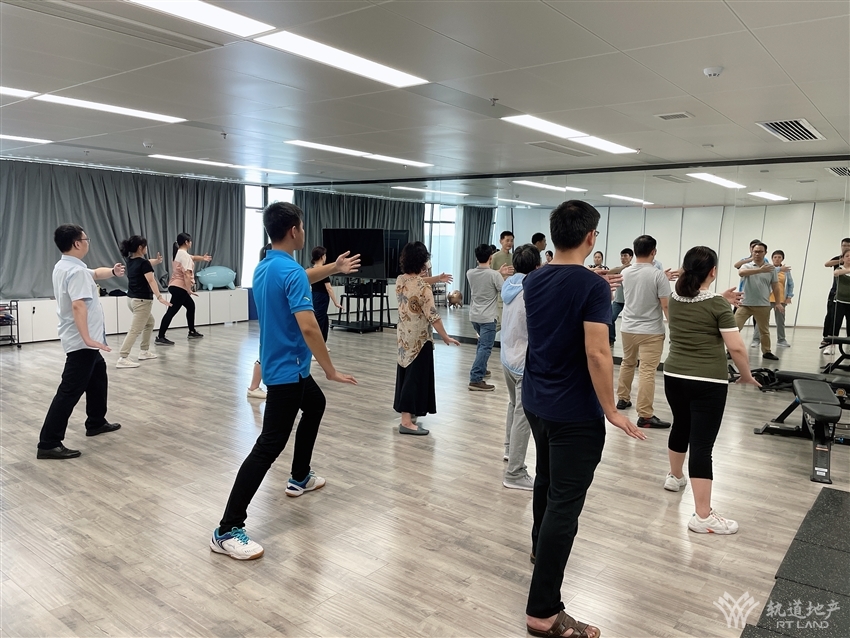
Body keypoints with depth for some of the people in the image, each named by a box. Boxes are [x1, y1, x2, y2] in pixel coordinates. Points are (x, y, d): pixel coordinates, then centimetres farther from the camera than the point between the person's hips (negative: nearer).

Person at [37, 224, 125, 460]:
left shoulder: (64, 267, 12)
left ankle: (96, 422, 39)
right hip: (82, 341, -11)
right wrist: (87, 338, -39)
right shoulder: (76, 271, -20)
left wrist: (113, 271, 14)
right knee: (70, 390, -10)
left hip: (83, 341, 11)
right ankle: (49, 444, -9)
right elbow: (78, 305, -33)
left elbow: (94, 273, 31)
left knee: (98, 375, 27)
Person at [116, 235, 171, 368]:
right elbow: (151, 280, -28)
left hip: (131, 299, 9)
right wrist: (159, 297, -36)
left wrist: (156, 261, 7)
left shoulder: (130, 260, 8)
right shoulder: (143, 263, -16)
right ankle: (123, 358, -14)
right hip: (142, 301, -9)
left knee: (150, 322, 25)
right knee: (135, 330, -9)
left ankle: (144, 352, 27)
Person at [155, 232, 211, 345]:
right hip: (179, 288, -11)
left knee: (191, 306, 23)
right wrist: (189, 289, -25)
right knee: (171, 312, -12)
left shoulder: (179, 253, 15)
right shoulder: (184, 255, -14)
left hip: (176, 286, 11)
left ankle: (192, 332, 32)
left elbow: (192, 257, 34)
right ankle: (160, 337, -14)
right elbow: (186, 274, -23)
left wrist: (202, 258, 20)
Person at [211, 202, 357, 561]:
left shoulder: (263, 268, 8)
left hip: (283, 366, 11)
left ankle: (299, 477, 43)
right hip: (287, 370, -11)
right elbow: (308, 327, -29)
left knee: (315, 405, 32)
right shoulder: (292, 272, -23)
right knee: (269, 446, -10)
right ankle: (228, 530, -7)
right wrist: (330, 370, -21)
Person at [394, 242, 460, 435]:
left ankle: (407, 413, 31)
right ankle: (407, 421, -2)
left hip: (404, 335, 8)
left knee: (406, 374, 17)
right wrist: (445, 337, -14)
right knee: (415, 376, -3)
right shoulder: (423, 286, -21)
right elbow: (432, 315, -21)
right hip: (419, 338, -8)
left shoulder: (400, 281, 1)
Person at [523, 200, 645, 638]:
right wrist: (611, 410, -14)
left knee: (547, 479, 27)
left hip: (536, 401, 8)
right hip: (574, 412, -8)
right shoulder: (592, 286, -18)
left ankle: (541, 545, 49)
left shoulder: (534, 281, 4)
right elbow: (597, 353, -23)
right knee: (565, 503, -2)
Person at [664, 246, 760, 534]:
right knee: (702, 444, -6)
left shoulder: (674, 300, 5)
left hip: (674, 377, 6)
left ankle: (675, 476, 48)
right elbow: (736, 348, -14)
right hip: (708, 383, -6)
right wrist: (746, 375, 1)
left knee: (680, 427, 27)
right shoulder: (717, 304, -12)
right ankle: (702, 516, -2)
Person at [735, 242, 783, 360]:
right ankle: (731, 351, 1)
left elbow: (775, 286, 9)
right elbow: (741, 273, -26)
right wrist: (760, 270, -35)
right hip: (745, 304, -1)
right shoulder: (747, 266, 0)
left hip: (763, 305, 2)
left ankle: (766, 352, 28)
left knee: (764, 331, 13)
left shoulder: (771, 268, 4)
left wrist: (778, 303, 6)